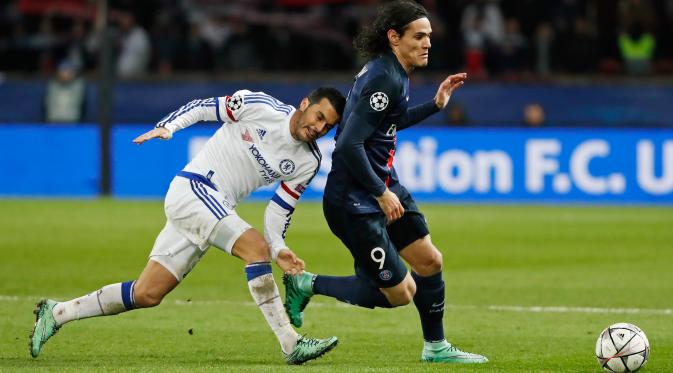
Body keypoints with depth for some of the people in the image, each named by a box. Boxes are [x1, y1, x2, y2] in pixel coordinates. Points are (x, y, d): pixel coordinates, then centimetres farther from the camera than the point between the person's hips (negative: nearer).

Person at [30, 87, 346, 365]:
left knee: (147, 294, 5)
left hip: (217, 209, 7)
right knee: (256, 247, -26)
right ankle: (292, 345, -27)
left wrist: (279, 250, -6)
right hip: (192, 189, -7)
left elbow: (279, 210, 9)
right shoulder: (259, 107, -10)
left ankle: (56, 313, 16)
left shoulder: (308, 163, 6)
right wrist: (167, 127, -15)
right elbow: (204, 107, -2)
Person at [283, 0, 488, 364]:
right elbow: (350, 145, -28)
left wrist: (435, 104, 21)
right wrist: (381, 194, -19)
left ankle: (436, 347, 31)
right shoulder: (384, 80, -24)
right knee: (400, 293, -4)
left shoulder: (394, 73, 8)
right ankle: (306, 285, 9)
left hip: (383, 188, 10)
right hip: (355, 202, -10)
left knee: (429, 261, 14)